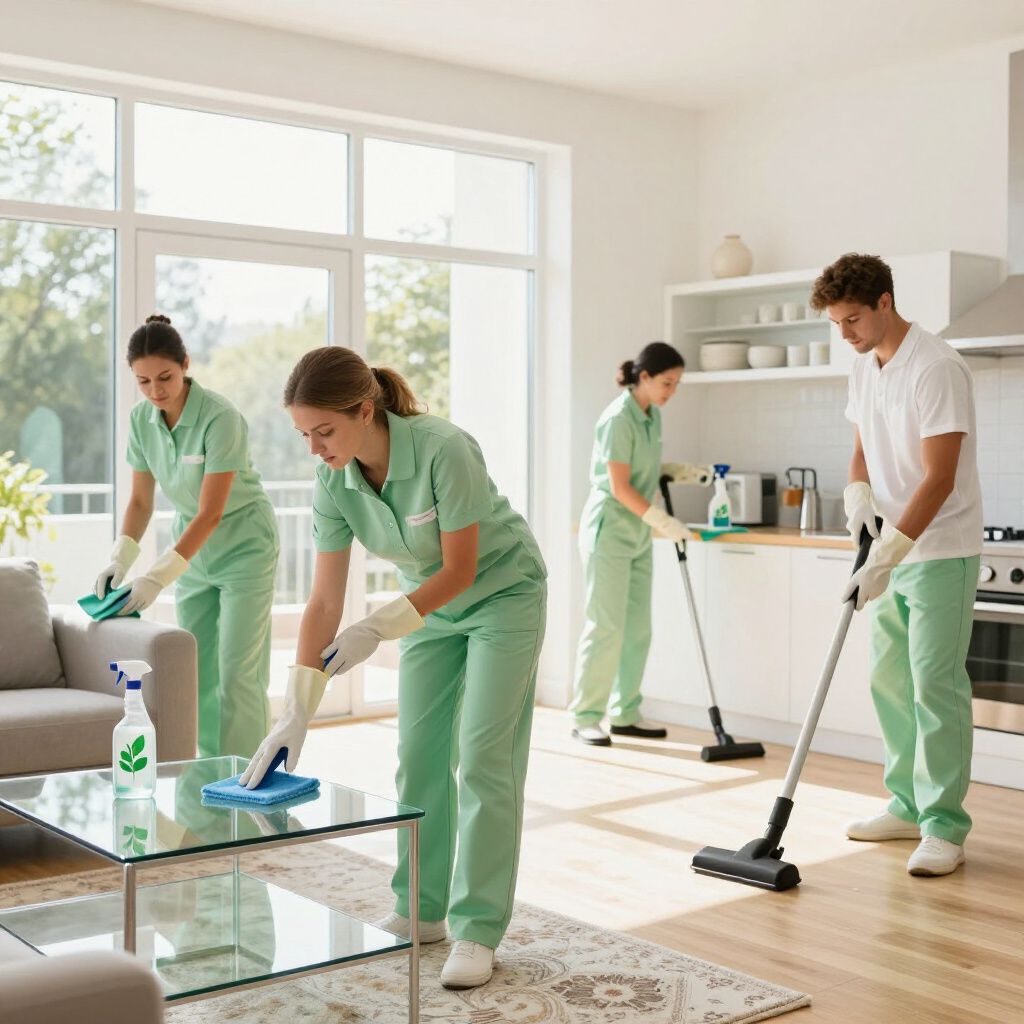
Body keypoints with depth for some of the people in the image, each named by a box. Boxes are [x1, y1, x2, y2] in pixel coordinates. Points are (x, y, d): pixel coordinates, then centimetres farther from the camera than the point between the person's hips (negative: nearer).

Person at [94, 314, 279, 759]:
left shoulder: (221, 417, -25)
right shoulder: (141, 419, -6)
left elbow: (211, 513, -26)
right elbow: (140, 501, 1)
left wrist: (157, 577, -32)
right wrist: (120, 558, -15)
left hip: (243, 547, -6)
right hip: (192, 547, 6)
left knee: (237, 674, -9)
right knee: (199, 673, 7)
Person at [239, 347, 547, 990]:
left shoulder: (445, 450, -34)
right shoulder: (333, 483, -17)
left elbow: (460, 571, -26)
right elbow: (325, 602, -15)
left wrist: (377, 630, -30)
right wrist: (297, 710, -20)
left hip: (502, 594, -5)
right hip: (431, 603, 5)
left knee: (483, 761, -8)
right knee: (419, 758, 5)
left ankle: (477, 931, 0)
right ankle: (421, 911, 18)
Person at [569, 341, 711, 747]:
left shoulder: (653, 415, 9)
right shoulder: (619, 418, -17)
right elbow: (620, 487, -19)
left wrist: (681, 470, 4)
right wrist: (664, 521, -18)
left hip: (638, 532, 9)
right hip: (609, 529, -8)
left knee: (638, 627, 8)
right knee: (606, 626, -7)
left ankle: (624, 714, 16)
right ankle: (585, 717, 1)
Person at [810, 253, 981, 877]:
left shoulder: (938, 369, -19)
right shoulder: (863, 369, 9)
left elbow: (939, 479, -23)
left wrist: (886, 556, -28)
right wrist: (858, 493, -2)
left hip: (941, 553, -8)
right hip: (894, 552, 9)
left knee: (935, 685, -8)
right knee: (890, 682, 12)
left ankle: (944, 829, -1)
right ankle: (910, 808, 23)